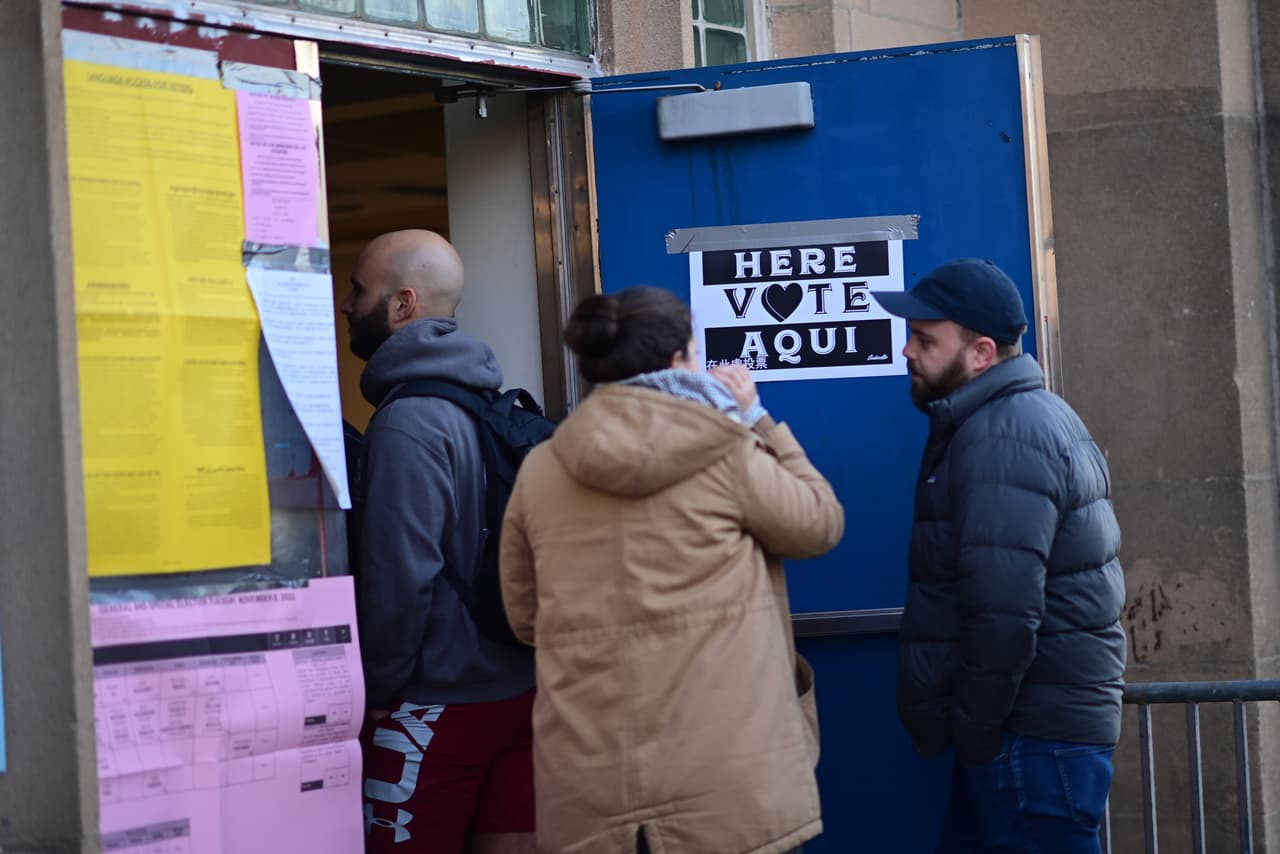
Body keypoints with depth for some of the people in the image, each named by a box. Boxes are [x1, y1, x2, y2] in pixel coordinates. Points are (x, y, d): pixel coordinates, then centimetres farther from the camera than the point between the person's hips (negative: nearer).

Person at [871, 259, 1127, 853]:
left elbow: (1004, 616, -25)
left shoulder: (1001, 438, -16)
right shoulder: (1028, 418, 17)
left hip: (1033, 738, -10)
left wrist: (971, 735, -16)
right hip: (1039, 724, 10)